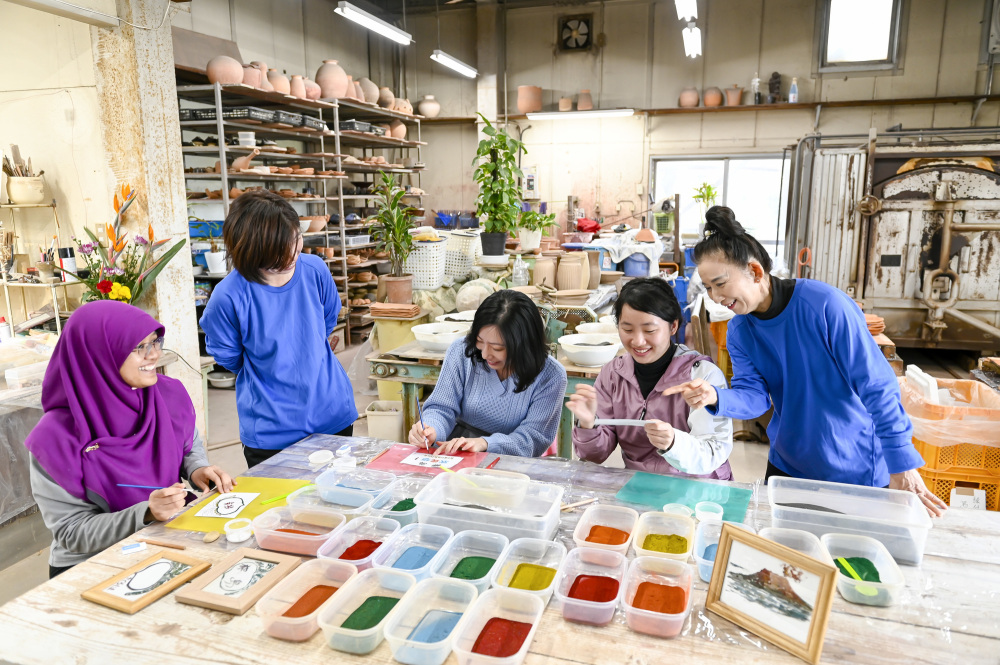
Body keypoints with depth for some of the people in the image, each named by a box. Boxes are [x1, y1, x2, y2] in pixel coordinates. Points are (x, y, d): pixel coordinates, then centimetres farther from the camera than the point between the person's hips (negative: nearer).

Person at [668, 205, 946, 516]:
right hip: (787, 465, 5)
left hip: (857, 471, -5)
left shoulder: (824, 304, -25)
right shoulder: (739, 331, -6)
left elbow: (877, 386, -22)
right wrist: (716, 398, -36)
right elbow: (755, 396, -14)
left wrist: (902, 465, -22)